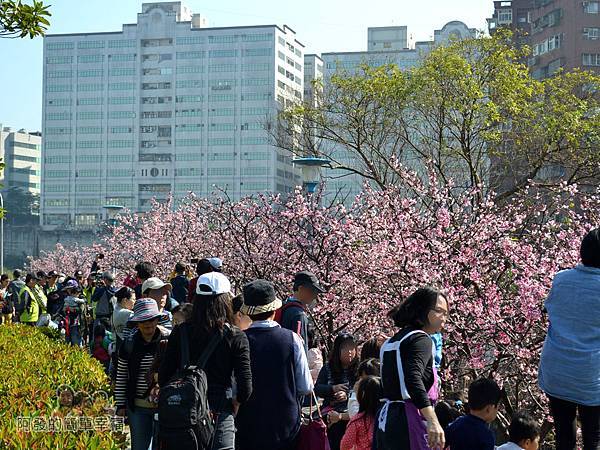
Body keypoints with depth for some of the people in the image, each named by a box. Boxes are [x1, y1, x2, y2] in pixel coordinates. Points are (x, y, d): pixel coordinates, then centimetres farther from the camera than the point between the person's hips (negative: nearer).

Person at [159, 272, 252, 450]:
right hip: (220, 415, -2)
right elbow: (245, 386, -13)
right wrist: (234, 402, 6)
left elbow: (164, 377, -1)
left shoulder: (180, 332, -2)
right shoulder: (235, 337, -9)